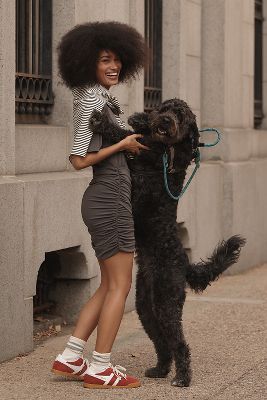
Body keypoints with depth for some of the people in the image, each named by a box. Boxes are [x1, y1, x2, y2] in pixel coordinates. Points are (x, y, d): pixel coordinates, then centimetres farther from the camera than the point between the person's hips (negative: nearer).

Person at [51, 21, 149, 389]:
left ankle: (70, 357, 15)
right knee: (120, 285, -2)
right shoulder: (92, 99, -14)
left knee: (109, 286, 15)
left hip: (106, 197, 10)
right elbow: (79, 159, -18)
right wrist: (124, 144, -10)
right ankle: (100, 369, 4)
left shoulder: (96, 97, 15)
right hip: (109, 197, -10)